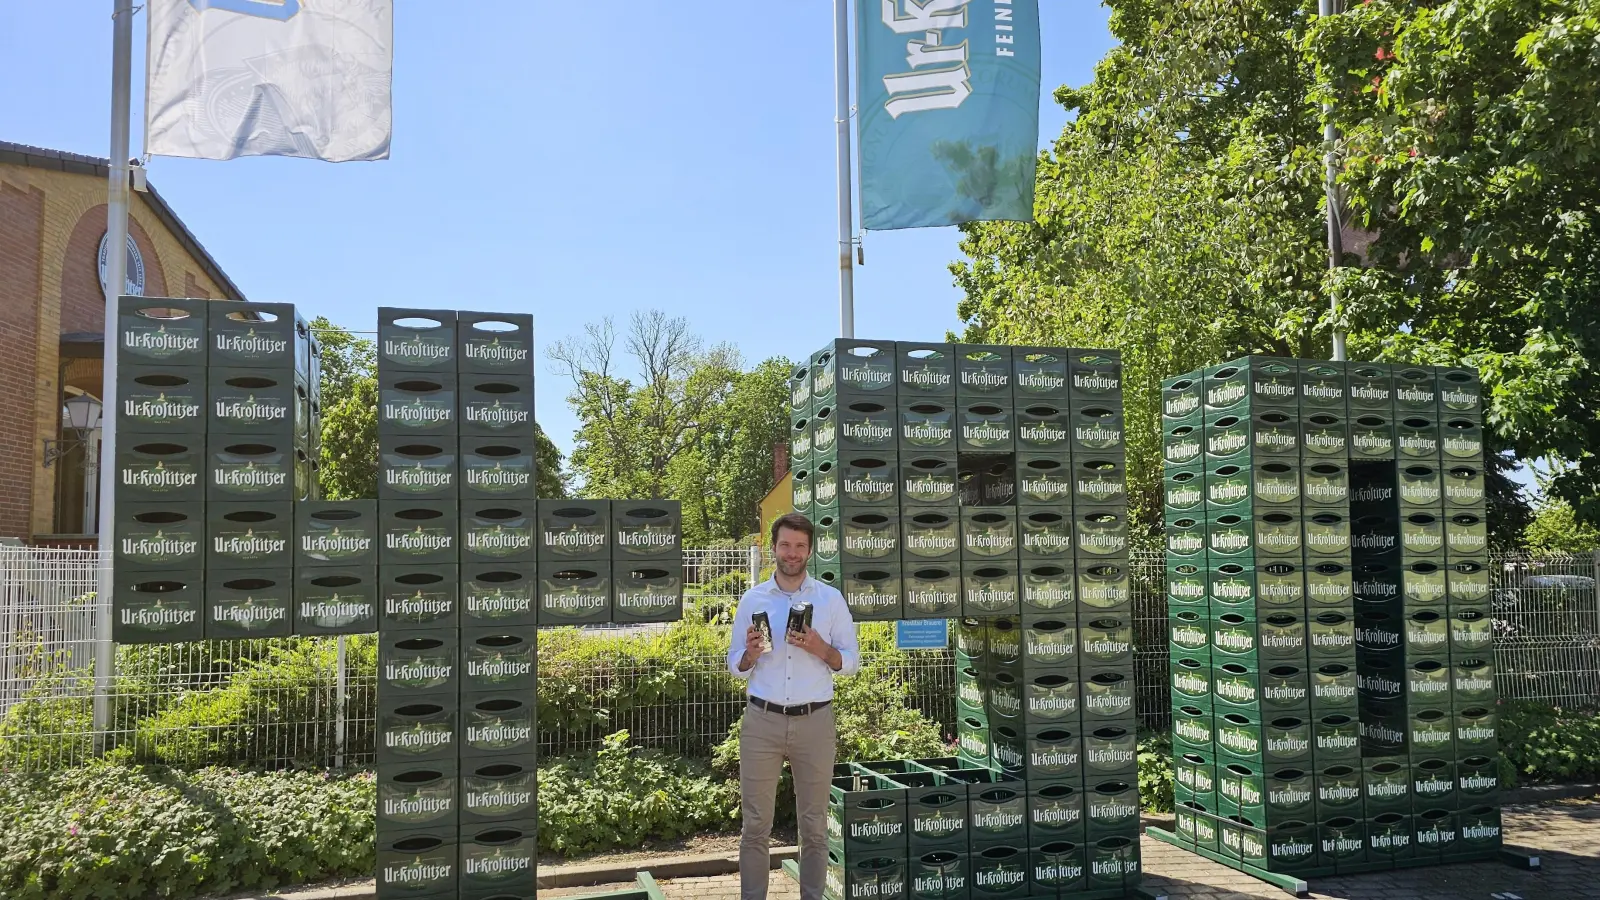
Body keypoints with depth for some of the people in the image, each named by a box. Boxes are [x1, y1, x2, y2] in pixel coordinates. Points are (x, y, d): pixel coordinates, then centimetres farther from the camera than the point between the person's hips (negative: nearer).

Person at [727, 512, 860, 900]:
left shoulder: (831, 599, 2)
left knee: (814, 824, 8)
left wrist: (820, 649, -15)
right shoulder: (751, 599, 5)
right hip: (762, 721, 1)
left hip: (814, 722, 0)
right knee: (755, 824, 4)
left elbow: (851, 661, 3)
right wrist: (751, 653, -13)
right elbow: (735, 666, 8)